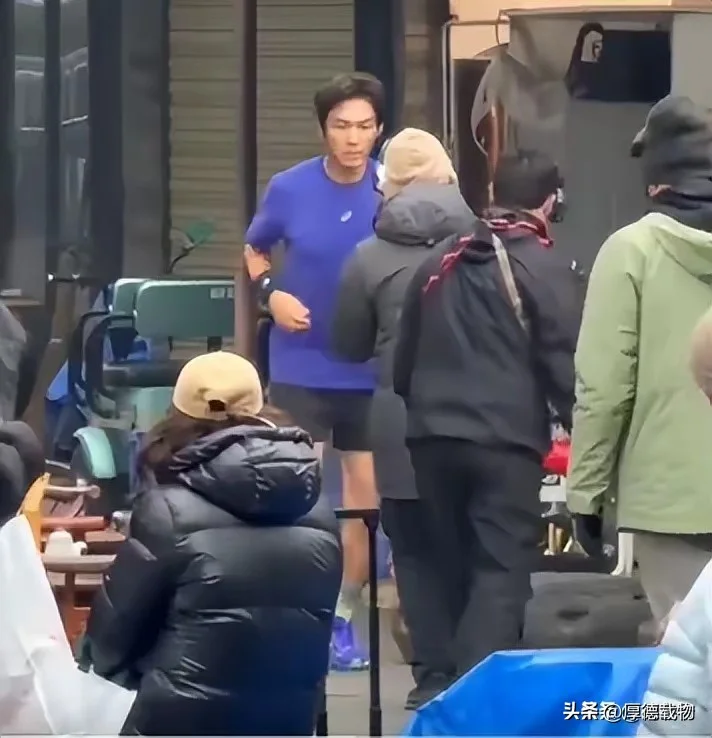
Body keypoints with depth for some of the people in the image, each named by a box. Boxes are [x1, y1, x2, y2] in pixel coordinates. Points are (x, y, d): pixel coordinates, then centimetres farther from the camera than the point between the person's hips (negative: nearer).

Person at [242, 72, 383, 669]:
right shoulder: (289, 189, -6)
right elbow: (254, 251, 11)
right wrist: (272, 294, -8)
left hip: (370, 371, 1)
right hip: (301, 368, 0)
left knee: (365, 497, 10)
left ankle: (344, 616, 24)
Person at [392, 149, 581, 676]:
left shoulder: (440, 264, 15)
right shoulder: (546, 268, -4)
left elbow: (403, 360, 20)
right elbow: (564, 364, -8)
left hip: (434, 437, 6)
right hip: (505, 440, -6)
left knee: (458, 568, 15)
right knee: (503, 572, -7)